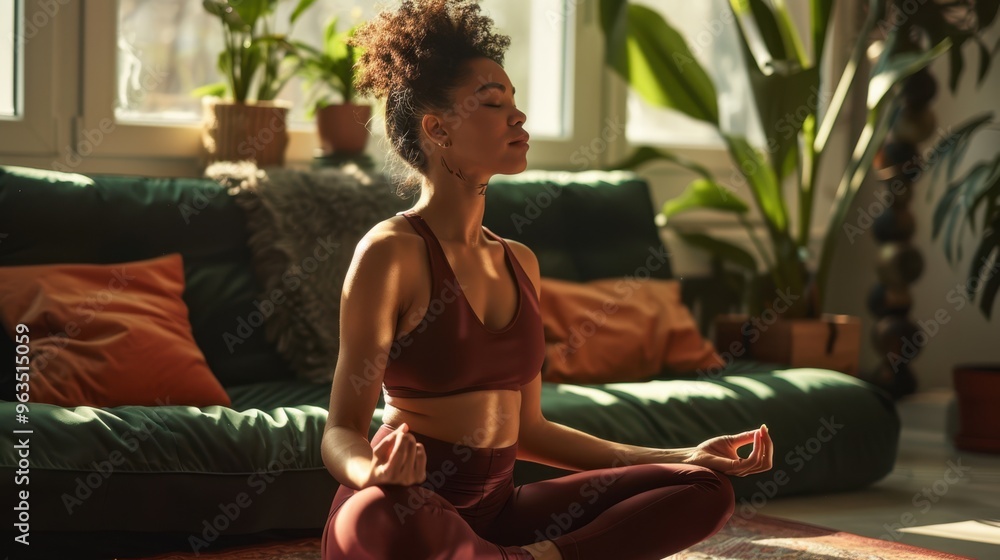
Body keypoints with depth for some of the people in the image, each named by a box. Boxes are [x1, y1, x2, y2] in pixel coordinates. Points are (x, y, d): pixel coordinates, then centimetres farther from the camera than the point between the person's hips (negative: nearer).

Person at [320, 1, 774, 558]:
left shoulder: (519, 263, 14)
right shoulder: (391, 252, -8)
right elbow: (341, 434, -10)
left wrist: (685, 458, 16)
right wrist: (376, 471, -35)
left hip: (496, 512, 7)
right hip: (411, 514, -7)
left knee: (707, 489, -6)